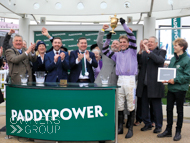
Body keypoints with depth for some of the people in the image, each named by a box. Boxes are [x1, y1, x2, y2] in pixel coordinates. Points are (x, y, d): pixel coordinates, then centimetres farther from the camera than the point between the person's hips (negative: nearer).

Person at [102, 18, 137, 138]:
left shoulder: (132, 51, 8)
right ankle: (120, 127, 17)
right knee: (119, 105, 7)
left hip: (130, 79, -4)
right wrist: (108, 38, 11)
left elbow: (132, 38, -2)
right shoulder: (117, 54, 19)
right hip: (120, 80, 4)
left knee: (131, 105, -1)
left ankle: (131, 129, 7)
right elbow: (105, 51, 21)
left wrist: (124, 24, -1)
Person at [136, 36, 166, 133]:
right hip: (144, 84, 5)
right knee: (144, 106, 11)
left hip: (154, 84, -5)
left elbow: (160, 60, -18)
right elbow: (139, 62, 0)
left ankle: (158, 126, 15)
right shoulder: (144, 53, 14)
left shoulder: (161, 52, 3)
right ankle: (147, 124, 25)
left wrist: (148, 51, -19)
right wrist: (140, 51, -13)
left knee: (156, 106, 3)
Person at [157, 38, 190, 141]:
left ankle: (178, 131, 22)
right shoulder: (173, 59, 9)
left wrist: (175, 80, -20)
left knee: (179, 110, 8)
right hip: (171, 88, 6)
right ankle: (168, 130, 22)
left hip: (180, 88, -6)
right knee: (169, 109, 10)